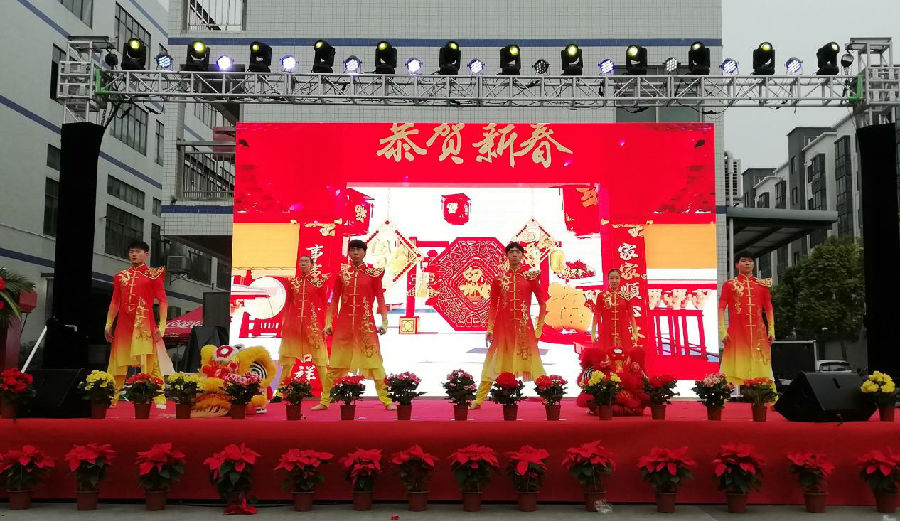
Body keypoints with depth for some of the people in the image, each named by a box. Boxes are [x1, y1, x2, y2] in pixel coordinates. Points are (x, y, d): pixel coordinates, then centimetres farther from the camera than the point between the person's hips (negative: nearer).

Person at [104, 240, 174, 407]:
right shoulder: (121, 276, 16)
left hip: (144, 324, -4)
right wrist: (108, 324, 10)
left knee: (151, 362, -7)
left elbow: (162, 301, -2)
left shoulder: (154, 275, 3)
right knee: (117, 363, 6)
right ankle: (111, 399, 13)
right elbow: (115, 302, 18)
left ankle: (159, 400, -6)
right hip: (123, 324, 4)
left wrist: (161, 326, -11)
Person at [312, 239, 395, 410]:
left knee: (374, 362, -3)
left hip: (366, 323, -2)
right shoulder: (341, 273, 7)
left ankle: (386, 400, 4)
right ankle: (325, 401, 13)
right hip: (344, 323, 2)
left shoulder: (373, 273, 2)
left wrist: (384, 321, -8)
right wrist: (328, 323, 4)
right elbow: (334, 299, 9)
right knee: (335, 363, 6)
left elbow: (380, 298, 1)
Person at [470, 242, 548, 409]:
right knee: (493, 362, 3)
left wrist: (539, 328, 2)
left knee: (532, 363, 0)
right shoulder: (499, 279, 7)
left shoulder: (531, 276, 3)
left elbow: (542, 303, 6)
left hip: (524, 326, -1)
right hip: (502, 326, 1)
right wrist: (489, 328, 6)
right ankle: (479, 400, 6)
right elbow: (493, 305, 11)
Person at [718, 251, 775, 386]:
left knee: (760, 369, 1)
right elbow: (721, 308, 1)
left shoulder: (762, 284, 14)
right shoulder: (729, 285, 7)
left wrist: (771, 330, 5)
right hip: (736, 333, -2)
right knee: (737, 368, -4)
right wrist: (722, 330, -9)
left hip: (758, 333, 2)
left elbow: (768, 308, 14)